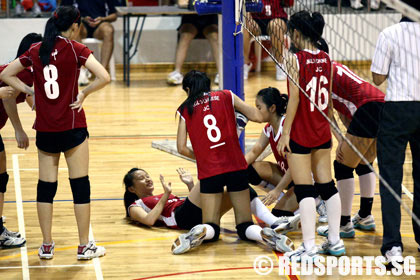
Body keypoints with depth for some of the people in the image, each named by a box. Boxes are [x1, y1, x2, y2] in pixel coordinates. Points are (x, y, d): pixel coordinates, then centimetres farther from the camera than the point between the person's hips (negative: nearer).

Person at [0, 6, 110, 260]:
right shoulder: (75, 49, -8)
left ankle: (47, 246, 15)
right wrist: (84, 94, -6)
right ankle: (85, 246, 9)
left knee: (46, 186, 11)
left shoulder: (36, 51, 5)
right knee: (80, 184, 5)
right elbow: (104, 77, -19)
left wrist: (30, 91, 8)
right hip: (72, 127, -4)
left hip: (44, 129, 4)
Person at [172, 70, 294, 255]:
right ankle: (264, 234, -23)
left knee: (211, 228, 10)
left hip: (208, 171, -1)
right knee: (245, 226, 10)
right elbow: (257, 117, 5)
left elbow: (182, 148, 4)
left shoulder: (185, 109, 8)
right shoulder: (226, 96, 8)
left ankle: (199, 233, -26)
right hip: (235, 166, 1)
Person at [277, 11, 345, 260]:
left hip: (300, 132, -6)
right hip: (322, 132, 6)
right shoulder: (326, 59, 4)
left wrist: (285, 132, -12)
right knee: (327, 186, 13)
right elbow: (328, 97, 11)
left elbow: (294, 98, -16)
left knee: (305, 190, -4)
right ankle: (335, 241, 19)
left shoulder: (296, 59, -13)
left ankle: (309, 247, -5)